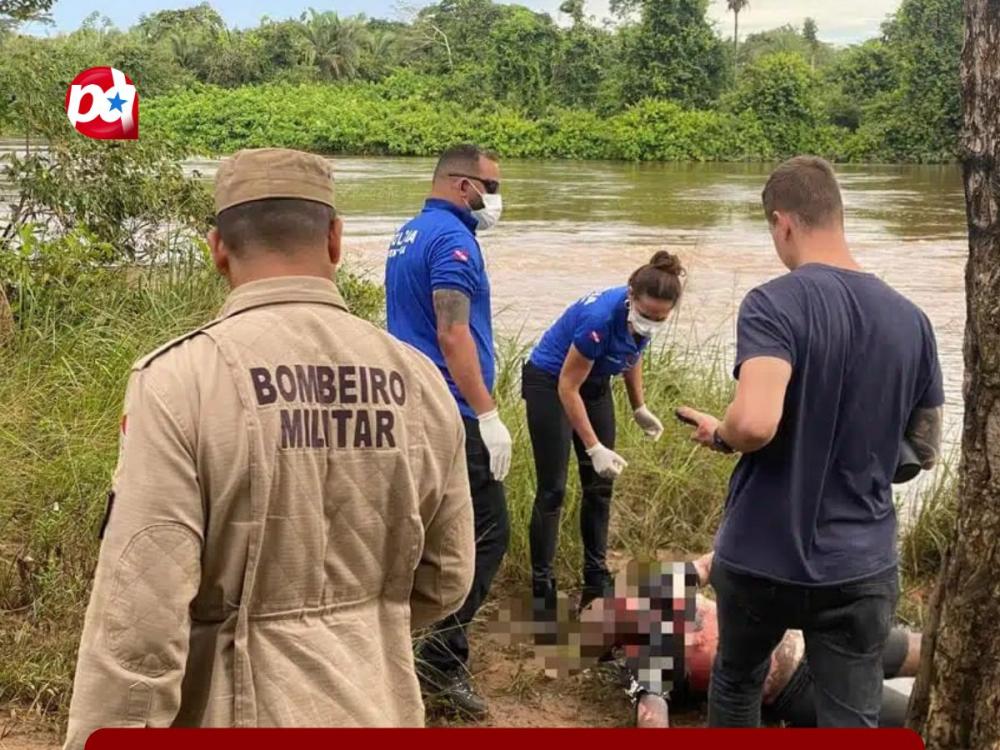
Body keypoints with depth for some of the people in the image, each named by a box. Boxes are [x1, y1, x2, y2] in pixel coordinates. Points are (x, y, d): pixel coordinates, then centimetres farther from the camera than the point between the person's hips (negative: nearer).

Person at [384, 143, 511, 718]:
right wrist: (489, 415, -20)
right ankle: (443, 655, -7)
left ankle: (422, 644, 21)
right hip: (451, 413, -10)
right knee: (487, 533, -6)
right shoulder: (452, 238, -14)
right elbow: (453, 334, -21)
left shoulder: (410, 234, 17)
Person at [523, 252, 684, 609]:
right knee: (552, 490, -7)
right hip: (550, 383, -7)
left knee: (600, 485, 8)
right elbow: (567, 387, -28)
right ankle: (541, 588, 0)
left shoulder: (641, 318, -15)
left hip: (595, 385, 7)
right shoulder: (601, 319, -36)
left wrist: (640, 408, 6)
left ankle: (596, 584, 17)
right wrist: (594, 448, -28)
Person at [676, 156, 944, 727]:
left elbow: (755, 423, -31)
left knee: (736, 684, 23)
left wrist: (719, 435, -9)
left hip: (763, 555, -2)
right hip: (861, 564, 3)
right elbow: (926, 451, 9)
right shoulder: (911, 319, 0)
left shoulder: (775, 304, -16)